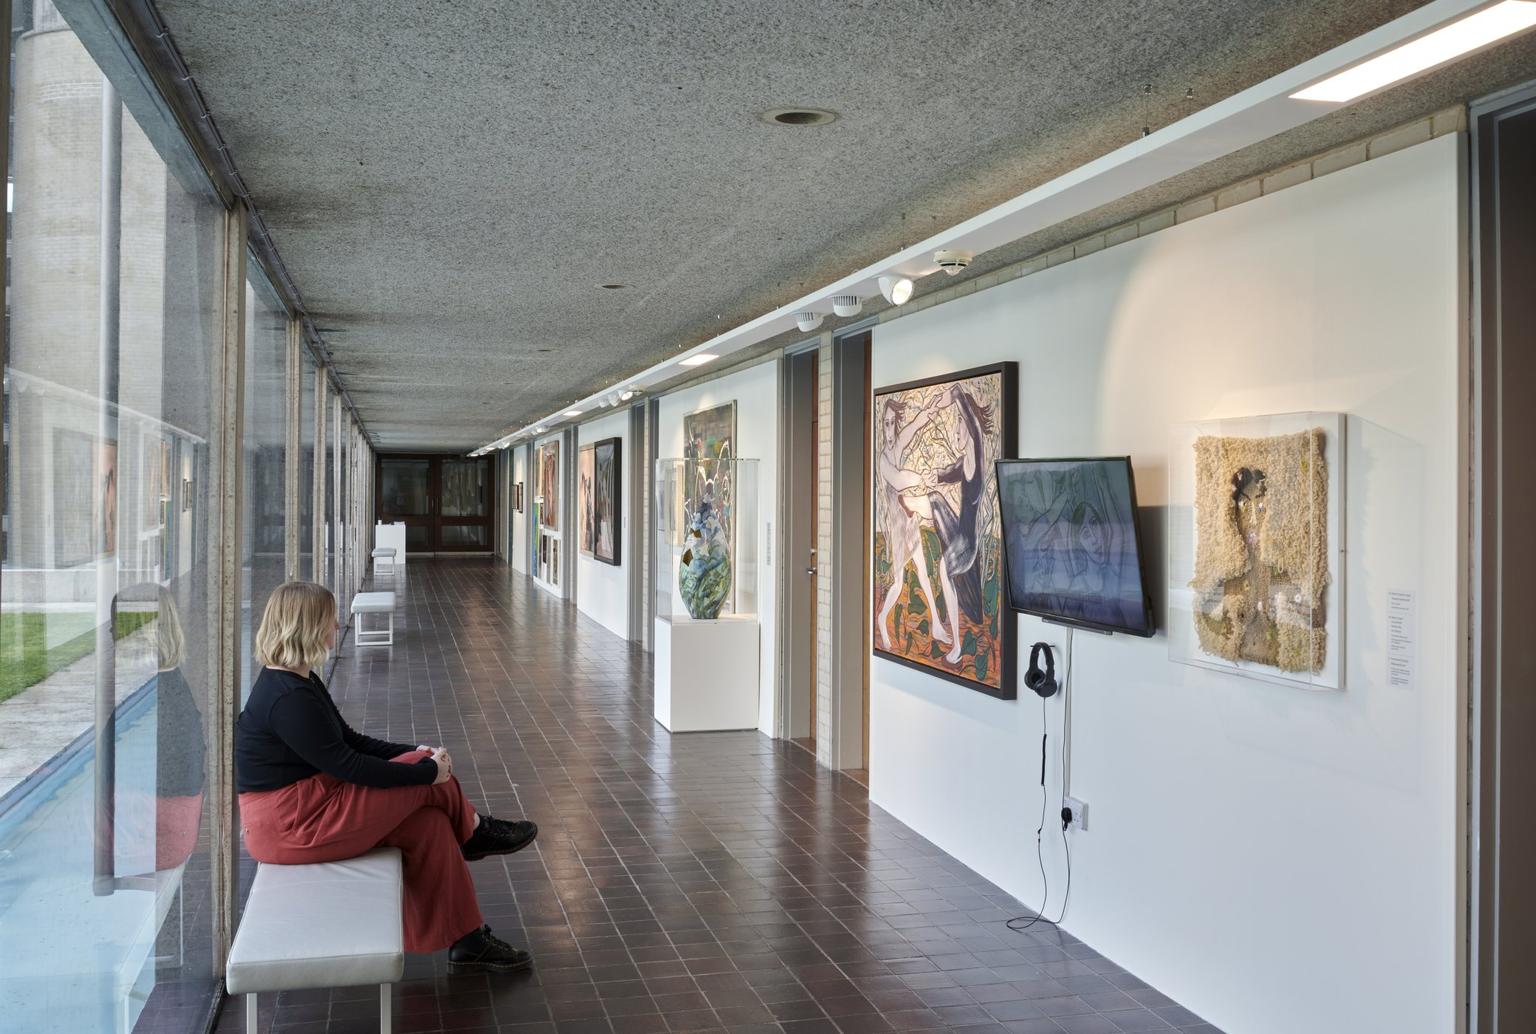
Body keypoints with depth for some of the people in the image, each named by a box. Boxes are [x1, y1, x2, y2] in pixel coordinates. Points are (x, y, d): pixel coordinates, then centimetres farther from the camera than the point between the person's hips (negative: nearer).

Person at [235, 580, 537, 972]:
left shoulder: (298, 681, 11)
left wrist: (416, 752, 2)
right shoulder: (288, 699, -23)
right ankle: (474, 833, 21)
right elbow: (347, 765, -23)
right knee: (429, 775, -9)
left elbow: (352, 742, 13)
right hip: (291, 827, -10)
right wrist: (427, 769, -15)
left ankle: (468, 942, 7)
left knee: (429, 822, -1)